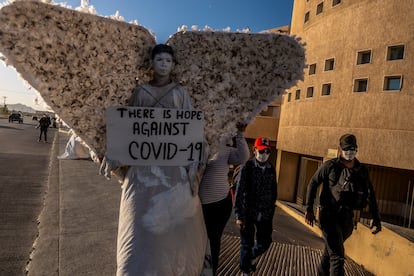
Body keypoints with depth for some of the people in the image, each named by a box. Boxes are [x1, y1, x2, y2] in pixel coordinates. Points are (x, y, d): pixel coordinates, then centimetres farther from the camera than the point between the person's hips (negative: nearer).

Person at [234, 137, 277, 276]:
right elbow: (239, 191, -11)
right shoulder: (247, 167, -11)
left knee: (264, 242, 10)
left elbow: (273, 192, 11)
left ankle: (253, 257, 44)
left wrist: (271, 211, 11)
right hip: (248, 213, -4)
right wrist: (239, 215, -13)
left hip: (265, 214, 4)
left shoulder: (271, 169, 3)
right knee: (247, 244, 10)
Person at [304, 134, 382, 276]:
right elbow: (313, 183, -1)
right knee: (337, 257, -10)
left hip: (347, 217, 5)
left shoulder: (362, 171, 7)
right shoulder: (330, 166, -6)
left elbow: (370, 195, 16)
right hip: (329, 215, -5)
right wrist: (309, 209, -6)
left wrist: (376, 218, 12)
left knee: (331, 250, 20)